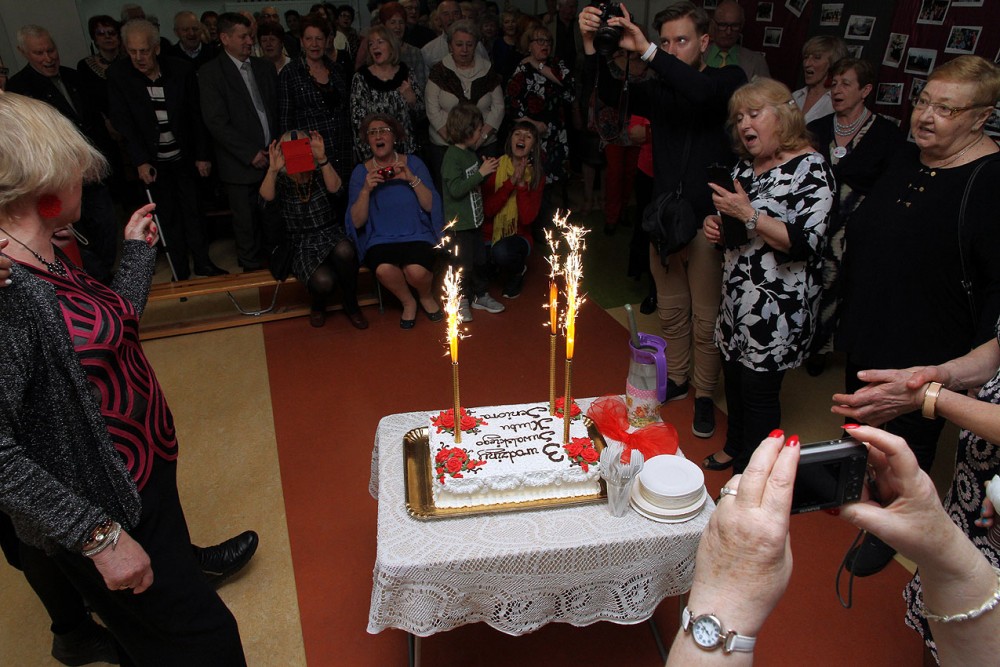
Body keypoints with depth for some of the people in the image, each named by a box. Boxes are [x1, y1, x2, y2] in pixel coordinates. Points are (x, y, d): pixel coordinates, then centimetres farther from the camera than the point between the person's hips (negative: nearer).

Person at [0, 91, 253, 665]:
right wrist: (100, 536, -25)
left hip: (141, 469, 9)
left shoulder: (48, 262, 1)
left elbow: (114, 324, 15)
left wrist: (138, 249, 22)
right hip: (106, 504, -9)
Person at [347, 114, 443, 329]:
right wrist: (366, 190, -16)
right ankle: (408, 302, 0)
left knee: (416, 271, -32)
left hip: (417, 236, 0)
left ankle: (426, 297, 6)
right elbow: (357, 222, -2)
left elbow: (431, 206, -1)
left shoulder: (413, 163, 6)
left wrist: (412, 179, -14)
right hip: (380, 240, 0)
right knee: (384, 269, -33)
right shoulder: (360, 172, 5)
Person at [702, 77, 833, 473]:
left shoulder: (810, 169, -13)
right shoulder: (746, 166, 11)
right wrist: (717, 226, 1)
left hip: (778, 306, -7)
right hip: (737, 296, 8)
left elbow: (806, 243, -23)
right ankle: (734, 447, 41)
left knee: (759, 389, 2)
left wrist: (747, 214, -26)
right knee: (733, 377, 18)